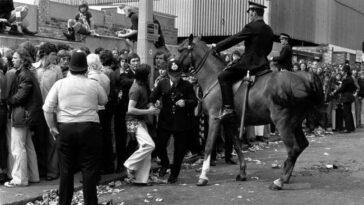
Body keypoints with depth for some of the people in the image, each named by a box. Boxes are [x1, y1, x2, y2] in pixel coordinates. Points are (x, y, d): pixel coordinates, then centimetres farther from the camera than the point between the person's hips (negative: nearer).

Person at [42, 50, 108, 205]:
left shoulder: (60, 84, -1)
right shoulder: (94, 84, -3)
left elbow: (47, 109, -2)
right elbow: (104, 101, 13)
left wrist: (52, 127, 8)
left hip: (65, 129, 2)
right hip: (89, 128, -1)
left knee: (66, 169, 11)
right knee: (89, 169, 5)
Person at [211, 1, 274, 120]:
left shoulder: (252, 27, -9)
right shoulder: (269, 30, 15)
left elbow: (234, 39, -7)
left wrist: (217, 47, 4)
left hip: (249, 63, -9)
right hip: (263, 64, 9)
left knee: (223, 77, -9)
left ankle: (228, 108, -20)